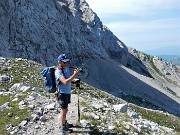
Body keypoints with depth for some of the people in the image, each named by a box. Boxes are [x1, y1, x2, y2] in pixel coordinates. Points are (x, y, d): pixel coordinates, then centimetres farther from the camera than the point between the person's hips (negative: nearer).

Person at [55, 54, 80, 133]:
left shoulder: (66, 69, 2)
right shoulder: (58, 72, -23)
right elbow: (65, 82, -36)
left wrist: (75, 74, -1)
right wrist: (74, 75, -35)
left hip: (67, 92, 8)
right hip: (62, 94, -8)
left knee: (64, 109, 24)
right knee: (64, 111, 6)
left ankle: (64, 122, 43)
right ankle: (63, 127, 24)